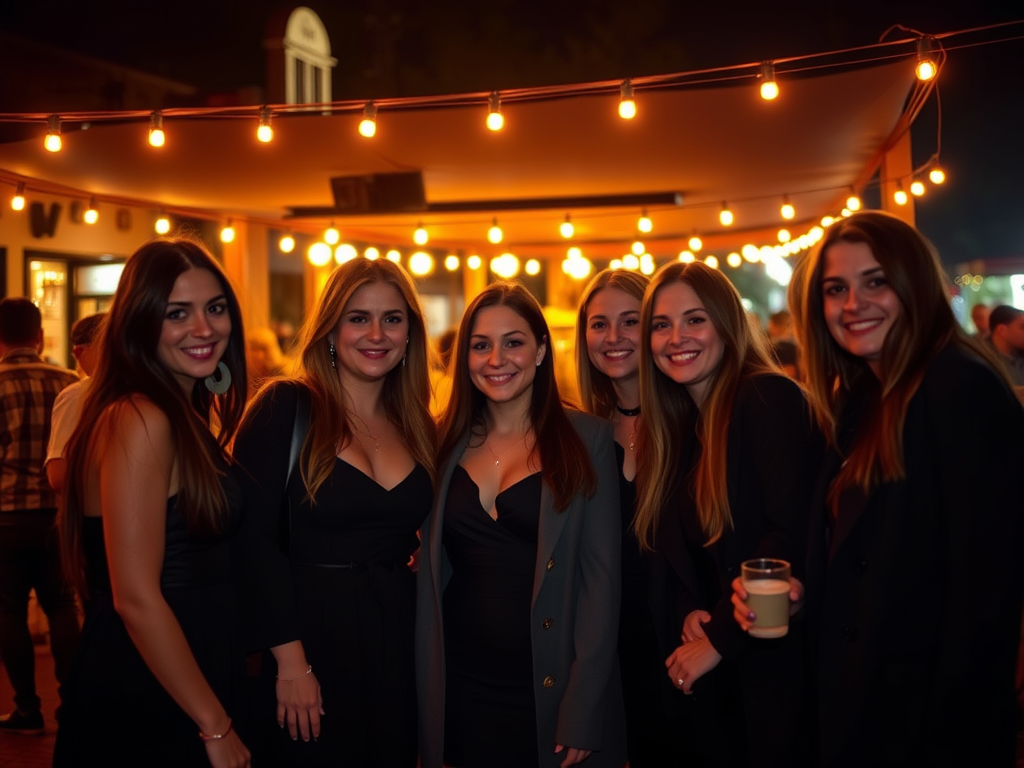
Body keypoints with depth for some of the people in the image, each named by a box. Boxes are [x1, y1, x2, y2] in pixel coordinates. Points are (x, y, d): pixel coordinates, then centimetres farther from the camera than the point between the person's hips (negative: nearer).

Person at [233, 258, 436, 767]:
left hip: (395, 646, 5)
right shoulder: (285, 409, -9)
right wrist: (290, 660, -17)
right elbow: (255, 538, -14)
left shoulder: (419, 428, 8)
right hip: (310, 639, -5)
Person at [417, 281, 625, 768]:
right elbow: (431, 572, 8)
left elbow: (600, 576, -9)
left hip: (549, 689, -3)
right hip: (459, 690, 3)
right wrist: (424, 689, 1)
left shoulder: (586, 438, -6)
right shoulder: (446, 441, 4)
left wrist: (581, 717, -14)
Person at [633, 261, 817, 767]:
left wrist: (720, 639, -15)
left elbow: (790, 534, -20)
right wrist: (690, 614, -6)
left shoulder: (769, 398, -11)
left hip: (774, 663, -7)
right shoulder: (670, 427, 11)